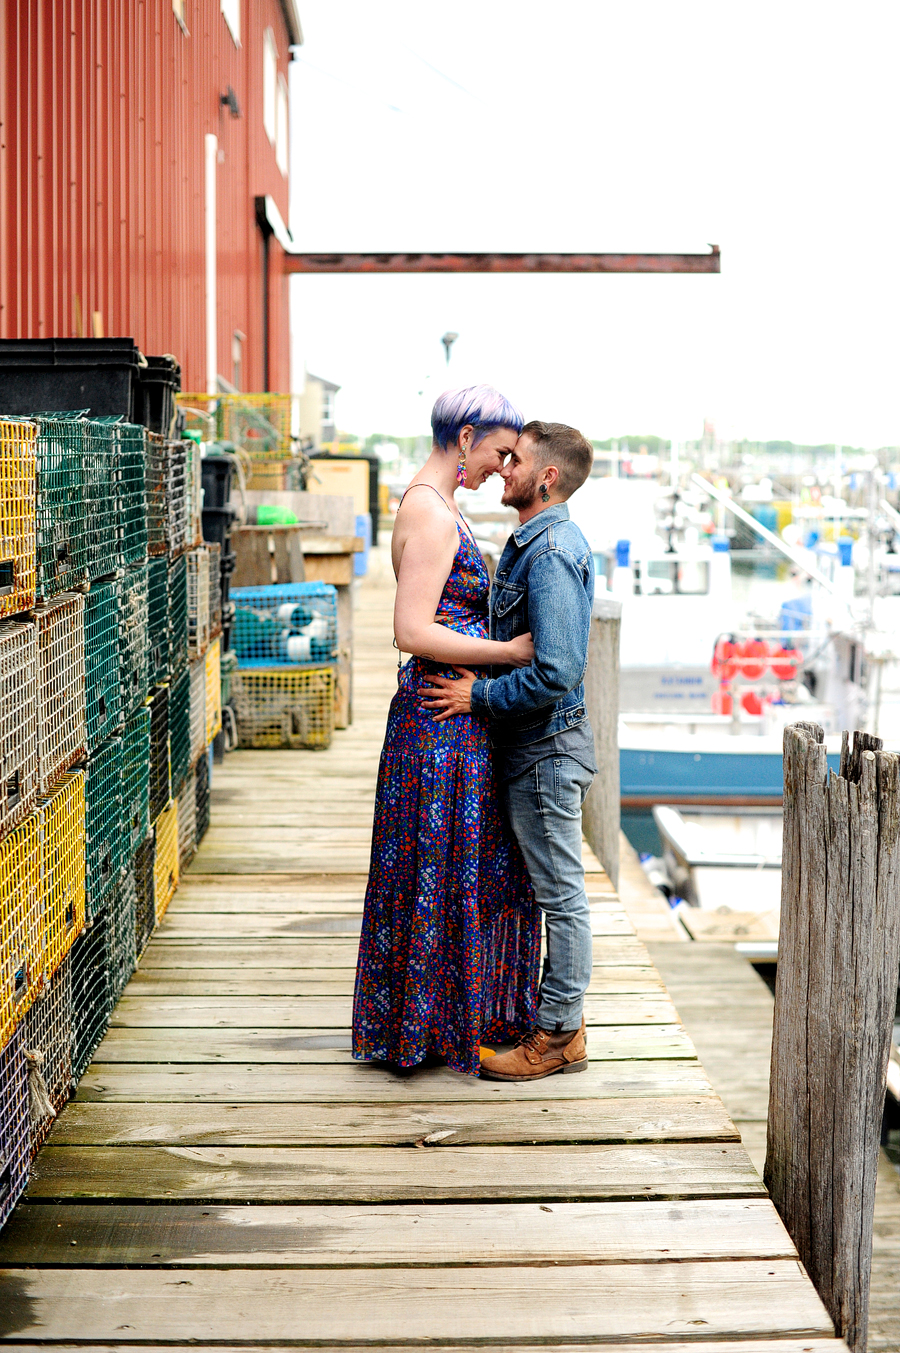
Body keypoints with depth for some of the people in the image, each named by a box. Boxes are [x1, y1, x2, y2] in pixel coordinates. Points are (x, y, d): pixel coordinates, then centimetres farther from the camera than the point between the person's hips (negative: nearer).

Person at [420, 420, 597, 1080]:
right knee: (555, 892, 16)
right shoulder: (538, 543, 13)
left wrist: (480, 695, -17)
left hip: (548, 747, -11)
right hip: (535, 745, 11)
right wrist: (481, 683, 15)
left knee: (561, 894, 0)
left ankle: (557, 1036, 9)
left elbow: (557, 672, -26)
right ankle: (562, 1022, 27)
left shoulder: (551, 553, -20)